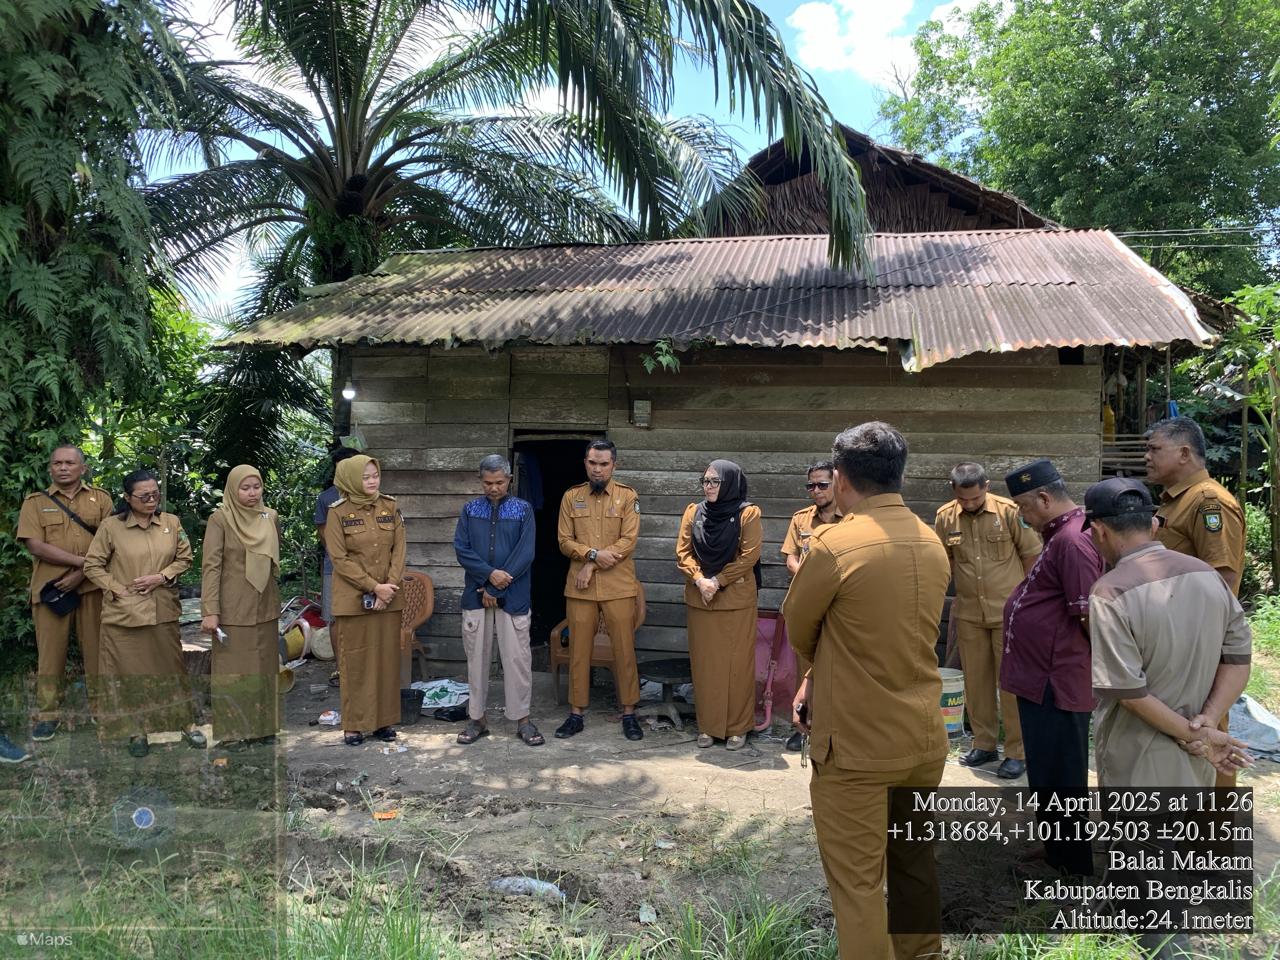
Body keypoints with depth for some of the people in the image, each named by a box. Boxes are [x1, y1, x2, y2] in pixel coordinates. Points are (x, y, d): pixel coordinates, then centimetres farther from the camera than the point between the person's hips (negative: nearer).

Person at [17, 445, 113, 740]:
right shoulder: (35, 502, 8)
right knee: (50, 651, 2)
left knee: (96, 648, 3)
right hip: (50, 587, 0)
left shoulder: (100, 499, 9)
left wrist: (81, 573, -11)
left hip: (92, 586, 0)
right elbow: (35, 546, -4)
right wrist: (82, 560, -12)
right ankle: (47, 715, 11)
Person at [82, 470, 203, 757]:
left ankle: (186, 723, 20)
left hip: (163, 611, 2)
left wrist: (162, 577, -7)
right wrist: (119, 590, -9)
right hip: (124, 613, -2)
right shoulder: (111, 526, -5)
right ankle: (137, 730, 19)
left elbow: (185, 558, 9)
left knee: (171, 666, 9)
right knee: (130, 671, 5)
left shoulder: (171, 523, 2)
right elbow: (92, 565, 0)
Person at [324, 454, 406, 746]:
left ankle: (385, 720, 18)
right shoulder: (338, 512, -6)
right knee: (355, 661, 2)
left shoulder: (390, 507, 4)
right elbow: (339, 558, -10)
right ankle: (354, 724, 13)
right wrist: (374, 587, -14)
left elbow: (399, 550, 3)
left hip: (389, 598, 3)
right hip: (353, 599, -3)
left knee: (387, 658, 7)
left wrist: (390, 586, -10)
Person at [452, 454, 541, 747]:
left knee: (517, 657, 0)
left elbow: (525, 553, -6)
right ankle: (477, 719, 18)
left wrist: (495, 589, -10)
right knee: (477, 656, 7)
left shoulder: (523, 509, 1)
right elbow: (461, 548, -1)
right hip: (475, 595, 2)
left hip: (513, 597, -2)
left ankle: (522, 719, 11)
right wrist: (490, 573, -16)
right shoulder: (470, 509, 7)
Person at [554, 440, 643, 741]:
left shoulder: (628, 497, 0)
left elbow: (628, 542, -9)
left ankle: (629, 714, 14)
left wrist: (591, 566, -13)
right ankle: (576, 714, 18)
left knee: (624, 650, 2)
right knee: (579, 650, 8)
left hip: (618, 587, -2)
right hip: (579, 586, 2)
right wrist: (594, 553, -15)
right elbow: (564, 541, 2)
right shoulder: (571, 497, 7)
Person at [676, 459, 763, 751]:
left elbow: (749, 555, -9)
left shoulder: (748, 513, -5)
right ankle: (708, 725, 17)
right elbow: (683, 552, 3)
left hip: (737, 599, -3)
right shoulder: (693, 512, 7)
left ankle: (738, 727, 13)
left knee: (737, 661, 2)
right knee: (704, 662, 7)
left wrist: (718, 581, -13)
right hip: (699, 598, 4)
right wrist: (700, 580, -12)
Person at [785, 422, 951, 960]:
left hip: (857, 746, -7)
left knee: (857, 883, 5)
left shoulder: (834, 546, -19)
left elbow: (797, 632, -5)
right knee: (915, 863, 22)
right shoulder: (934, 546, 3)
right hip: (925, 739, 7)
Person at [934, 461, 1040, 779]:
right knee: (976, 681, 12)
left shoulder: (1009, 511, -9)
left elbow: (1032, 556, -2)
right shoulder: (945, 517, 0)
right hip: (968, 614, 4)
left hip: (1009, 613, -4)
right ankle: (984, 745, 26)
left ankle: (1017, 752, 12)